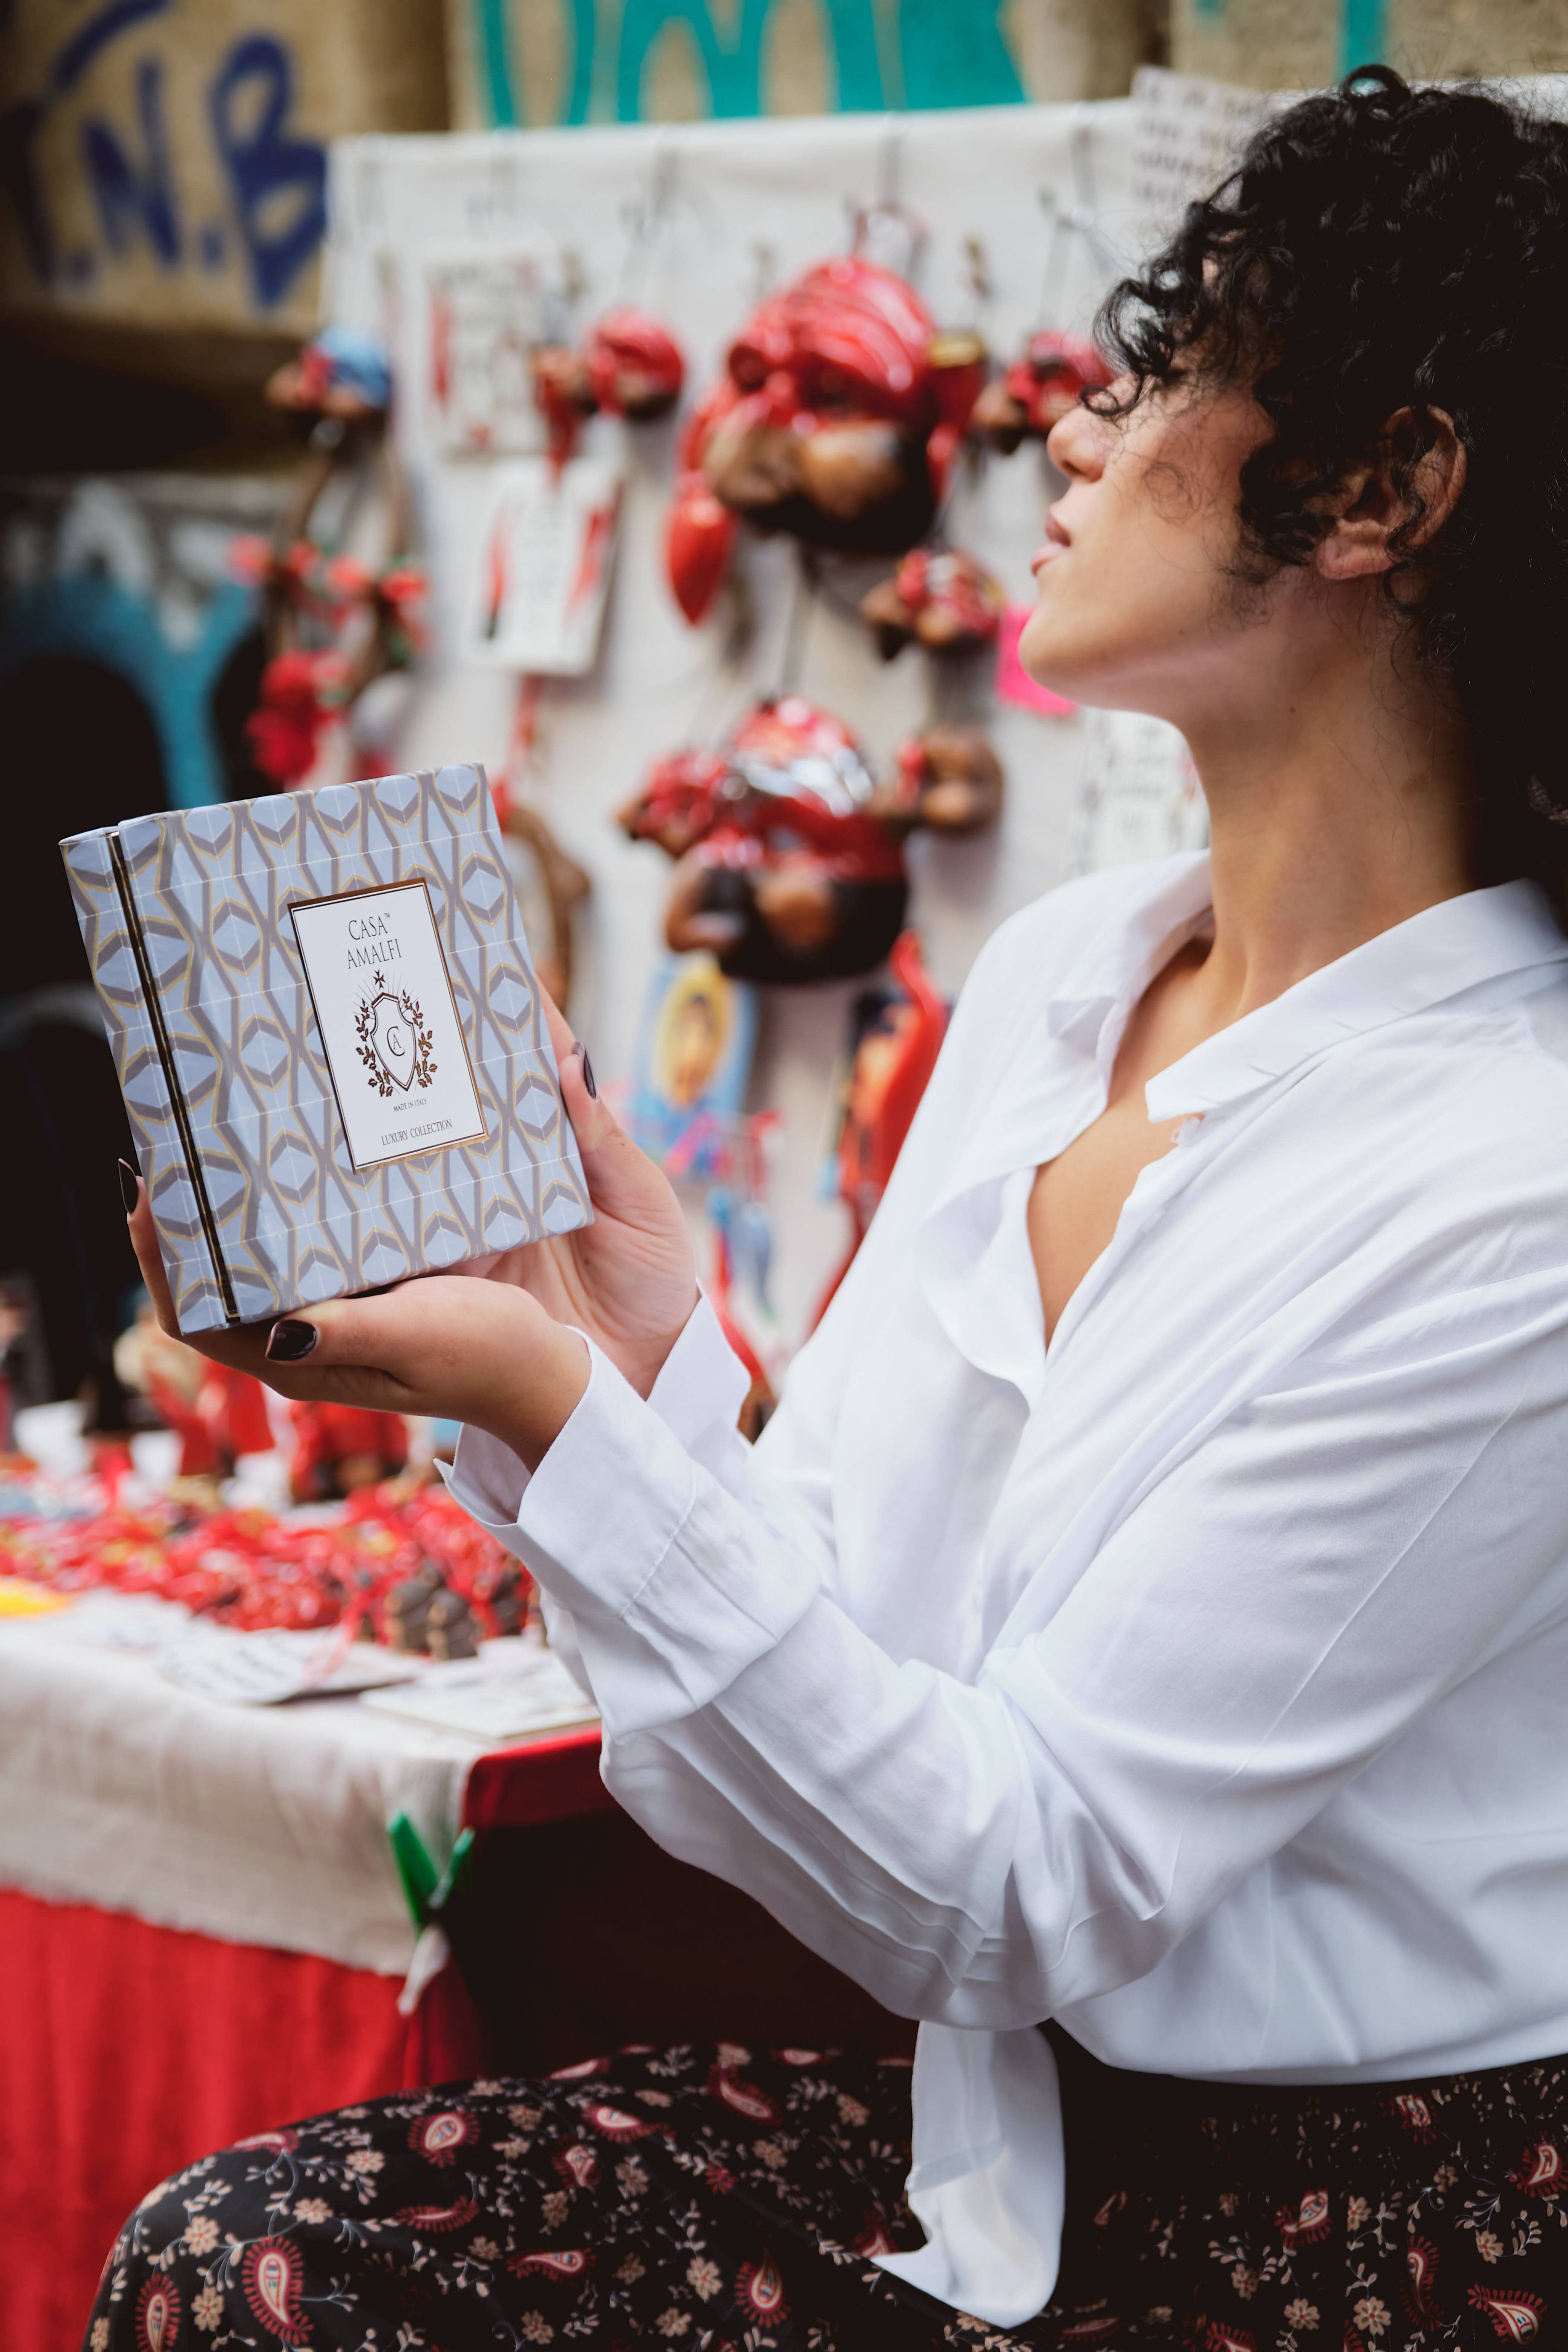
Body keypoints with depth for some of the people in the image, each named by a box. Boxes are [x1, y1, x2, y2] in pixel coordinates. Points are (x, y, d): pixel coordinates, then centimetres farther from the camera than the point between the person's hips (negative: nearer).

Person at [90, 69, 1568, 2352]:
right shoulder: (1057, 973, 2)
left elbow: (1021, 1898, -20)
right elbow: (818, 1640, 4)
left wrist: (562, 1420, -27)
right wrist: (644, 1355, -14)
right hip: (1008, 2134, 6)